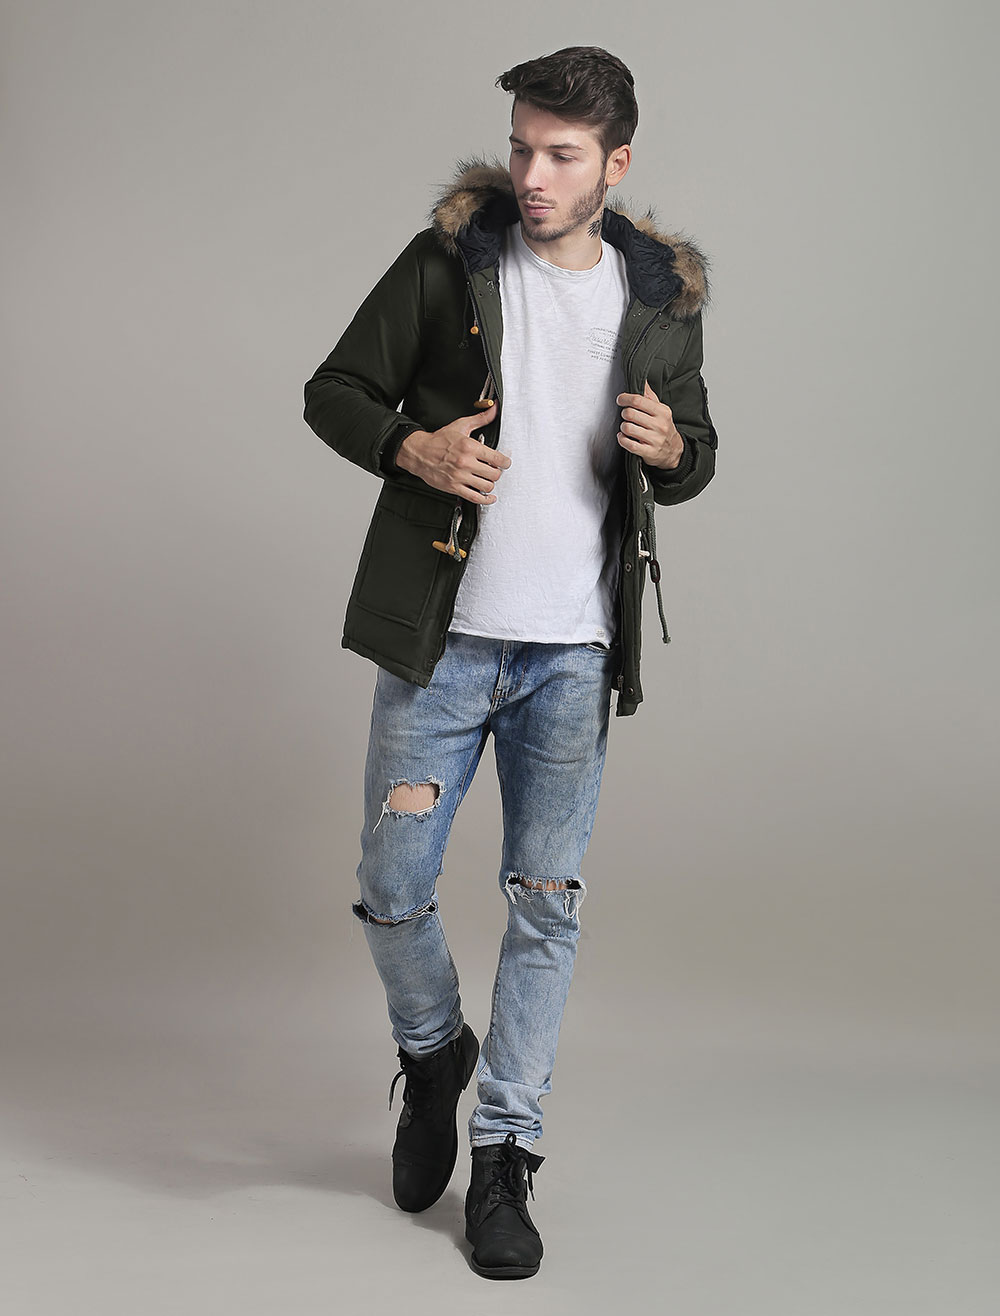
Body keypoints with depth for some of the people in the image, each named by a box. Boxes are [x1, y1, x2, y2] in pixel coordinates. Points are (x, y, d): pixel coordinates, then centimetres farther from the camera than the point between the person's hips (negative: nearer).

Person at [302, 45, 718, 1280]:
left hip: (574, 651, 1)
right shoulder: (450, 257, -1)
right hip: (442, 637, -1)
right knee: (392, 888, 0)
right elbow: (334, 391, 4)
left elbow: (696, 456, 16)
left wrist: (670, 449, -8)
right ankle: (433, 1053, 31)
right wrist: (412, 449, -16)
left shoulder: (661, 293, 5)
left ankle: (503, 1154, 16)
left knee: (547, 902, 3)